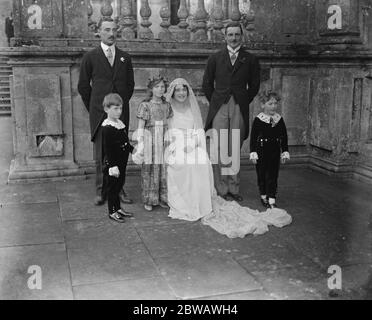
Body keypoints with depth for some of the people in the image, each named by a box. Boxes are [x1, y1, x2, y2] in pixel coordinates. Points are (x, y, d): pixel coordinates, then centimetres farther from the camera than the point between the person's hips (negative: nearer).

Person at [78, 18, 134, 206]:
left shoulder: (125, 58, 12)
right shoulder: (90, 57, 4)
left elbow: (130, 85, 18)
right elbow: (83, 86, 7)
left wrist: (122, 104, 14)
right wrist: (93, 108, 7)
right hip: (99, 113, -2)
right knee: (101, 154, 0)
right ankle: (101, 191, 9)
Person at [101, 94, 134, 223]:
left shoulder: (120, 123, 8)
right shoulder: (107, 128, -19)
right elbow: (107, 149, -21)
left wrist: (132, 149, 15)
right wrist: (113, 166, -23)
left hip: (122, 162, 8)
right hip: (112, 163, -8)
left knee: (119, 185, 17)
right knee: (113, 187, 3)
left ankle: (118, 208, 30)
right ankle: (112, 212, 15)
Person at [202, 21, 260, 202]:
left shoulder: (250, 60, 9)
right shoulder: (215, 58, 9)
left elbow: (254, 86, 13)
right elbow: (207, 84, 13)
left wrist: (243, 103, 8)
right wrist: (215, 103, 9)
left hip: (239, 110, 0)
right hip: (219, 109, 0)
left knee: (236, 150, 2)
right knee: (219, 150, -4)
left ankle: (233, 189, 11)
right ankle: (221, 189, 1)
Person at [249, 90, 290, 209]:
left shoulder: (279, 119, 2)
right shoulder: (258, 120, -8)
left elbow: (284, 137, 8)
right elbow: (253, 137, -7)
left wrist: (285, 152, 7)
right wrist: (253, 153, -10)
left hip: (275, 151, 2)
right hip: (262, 151, -2)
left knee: (273, 175, 2)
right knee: (262, 174, 9)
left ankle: (272, 200, 5)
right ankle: (264, 196, 25)